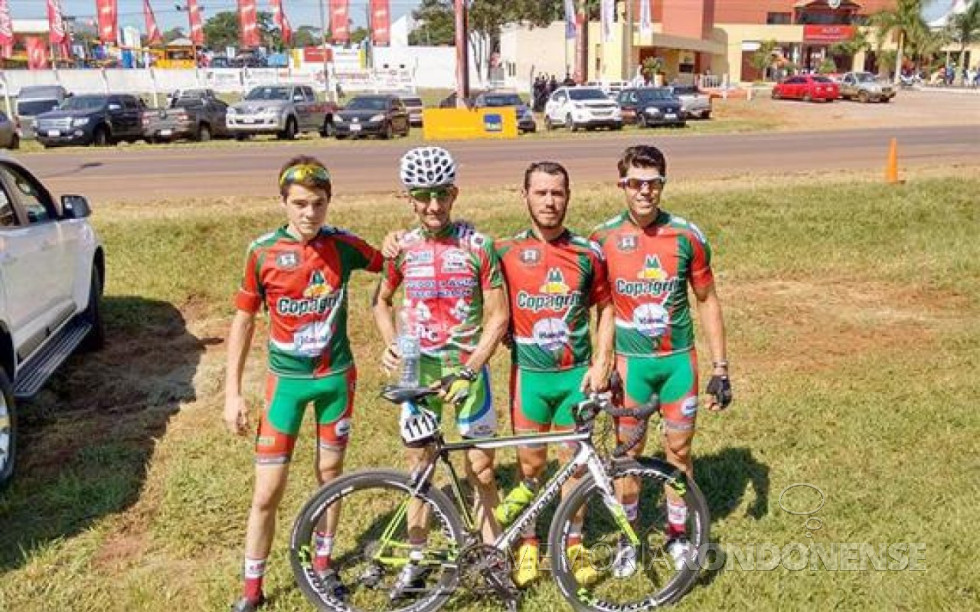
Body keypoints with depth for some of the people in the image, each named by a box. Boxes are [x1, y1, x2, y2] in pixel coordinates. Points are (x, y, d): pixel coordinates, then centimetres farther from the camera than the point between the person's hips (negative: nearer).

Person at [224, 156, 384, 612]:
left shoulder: (342, 245, -7)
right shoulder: (263, 252, -11)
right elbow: (243, 321, -2)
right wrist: (232, 392, -5)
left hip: (336, 376, 2)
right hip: (286, 380, -1)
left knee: (329, 472, 15)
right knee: (267, 492, 0)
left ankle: (322, 562, 36)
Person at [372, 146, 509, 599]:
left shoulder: (477, 245, -10)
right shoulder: (402, 247, -1)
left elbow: (498, 317, -8)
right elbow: (381, 301, 14)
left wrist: (470, 369, -16)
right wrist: (391, 344, -2)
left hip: (468, 367, -2)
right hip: (419, 368, 3)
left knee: (480, 466, 5)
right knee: (418, 463, 12)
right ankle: (416, 558, 26)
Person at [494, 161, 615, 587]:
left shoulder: (588, 253, -2)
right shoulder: (506, 251, -4)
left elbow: (605, 309, 6)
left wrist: (602, 362, -2)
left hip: (576, 373, 1)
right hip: (529, 374, -1)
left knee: (574, 460, 11)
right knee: (531, 464, 9)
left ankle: (574, 544, 28)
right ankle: (528, 544, 27)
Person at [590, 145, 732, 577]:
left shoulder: (687, 235, -7)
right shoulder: (603, 238, -7)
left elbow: (707, 301, 1)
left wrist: (720, 368, -1)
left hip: (679, 359, 1)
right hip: (630, 361, 0)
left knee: (679, 450, 11)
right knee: (628, 453, 10)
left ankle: (678, 534, 32)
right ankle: (628, 537, 29)